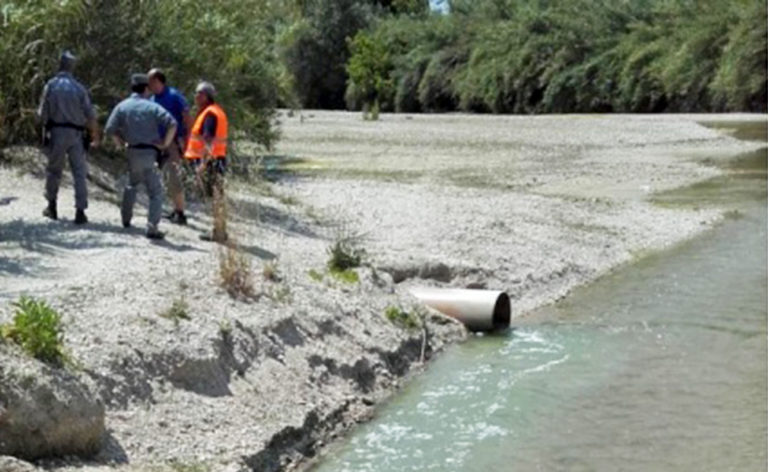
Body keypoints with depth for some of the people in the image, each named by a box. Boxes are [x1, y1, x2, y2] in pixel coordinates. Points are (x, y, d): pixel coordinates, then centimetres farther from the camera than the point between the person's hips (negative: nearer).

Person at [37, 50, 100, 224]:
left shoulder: (50, 86, -3)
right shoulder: (79, 88, -1)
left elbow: (43, 114, -4)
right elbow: (90, 115, -2)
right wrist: (96, 136, 8)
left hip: (56, 133, 0)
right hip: (76, 134, 0)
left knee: (54, 170, 15)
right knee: (79, 173, 2)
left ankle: (52, 207, 22)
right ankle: (80, 211, -4)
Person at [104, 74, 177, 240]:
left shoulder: (122, 106, 3)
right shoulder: (152, 107, -4)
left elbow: (110, 129, -4)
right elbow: (172, 124, -15)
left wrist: (120, 143, 11)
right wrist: (165, 144, -5)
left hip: (132, 152, 4)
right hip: (150, 152, -4)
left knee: (132, 184, 28)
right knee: (155, 191, 0)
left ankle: (126, 218, 35)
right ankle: (152, 227, -10)